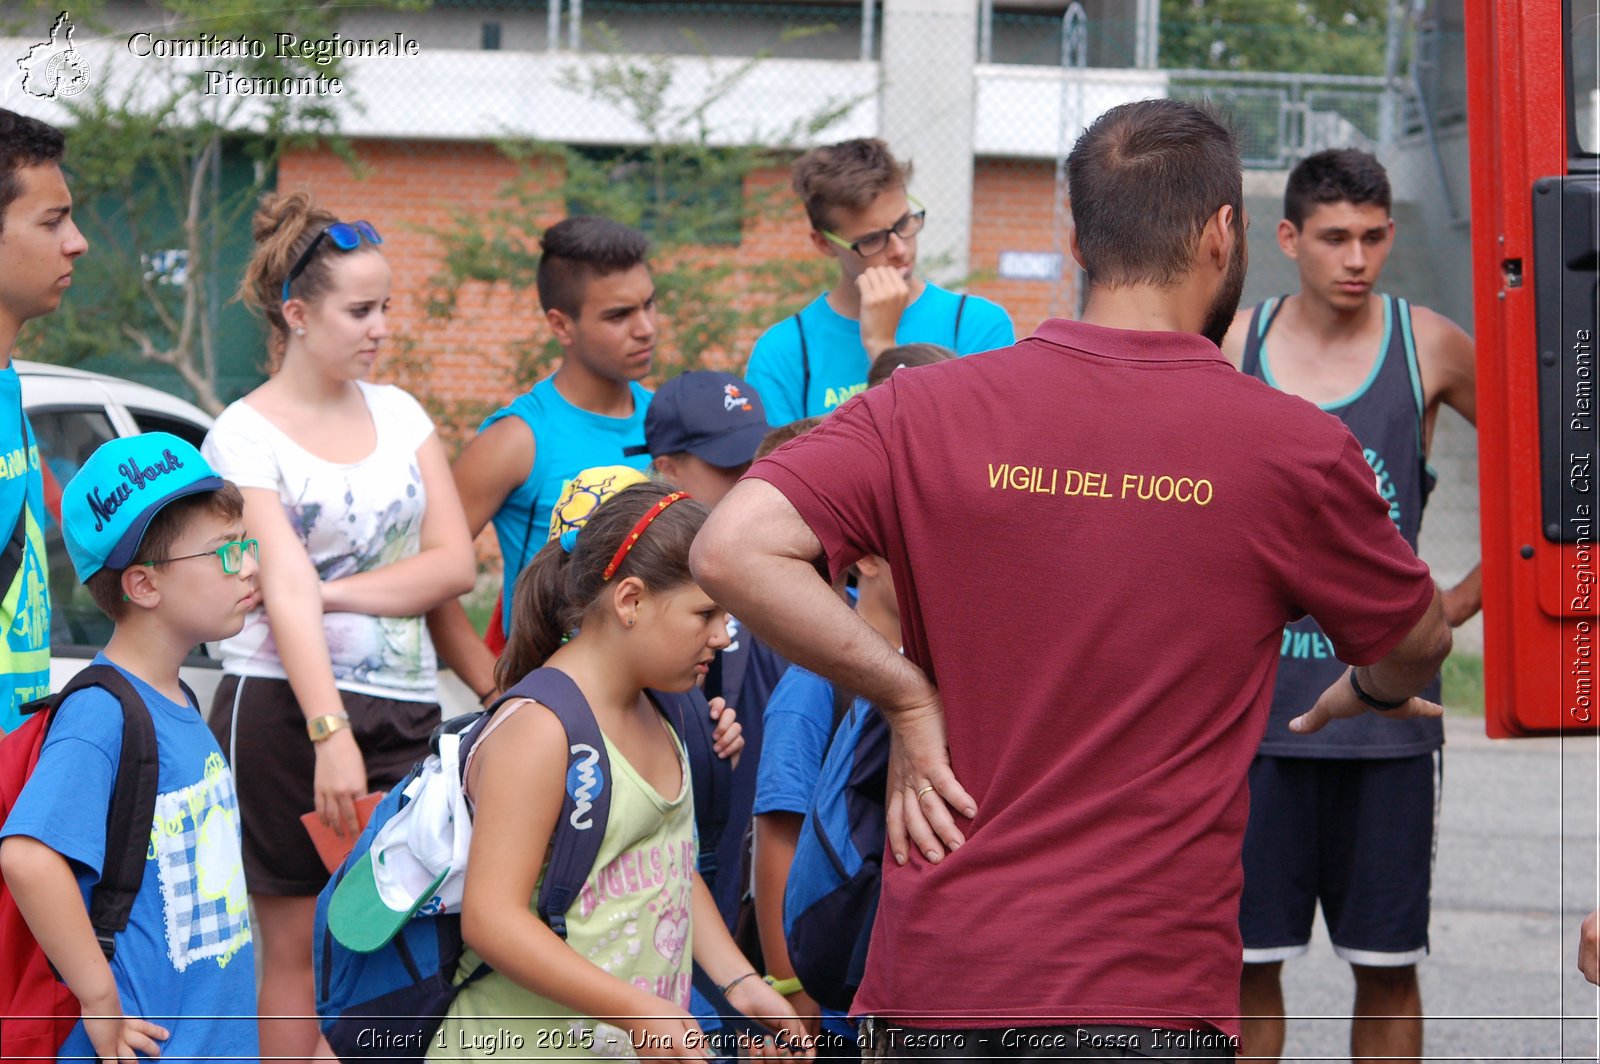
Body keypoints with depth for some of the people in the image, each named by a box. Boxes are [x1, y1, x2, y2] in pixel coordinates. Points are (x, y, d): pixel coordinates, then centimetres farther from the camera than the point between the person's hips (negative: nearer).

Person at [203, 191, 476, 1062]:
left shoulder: (398, 412, 12)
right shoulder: (245, 434, -4)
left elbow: (454, 563, 4)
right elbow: (286, 595, -15)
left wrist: (337, 592, -10)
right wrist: (329, 732, -25)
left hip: (403, 712, 4)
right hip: (285, 707, -4)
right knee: (298, 948, -2)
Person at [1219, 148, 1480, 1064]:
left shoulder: (1429, 349, 1)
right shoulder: (1230, 349, 3)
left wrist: (1466, 599, 4)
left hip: (1387, 705, 0)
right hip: (1258, 702, 0)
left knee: (1388, 964, 4)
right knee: (1247, 959, 1)